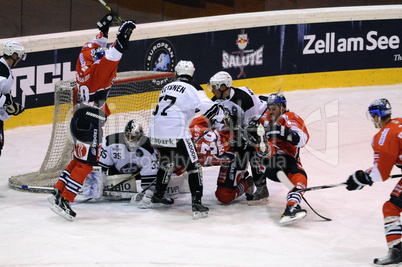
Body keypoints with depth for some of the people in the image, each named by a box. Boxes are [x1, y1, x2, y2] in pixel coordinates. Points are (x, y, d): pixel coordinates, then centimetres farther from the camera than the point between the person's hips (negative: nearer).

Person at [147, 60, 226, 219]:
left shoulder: (167, 87, 21)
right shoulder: (192, 88, -1)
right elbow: (207, 107, -13)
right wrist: (221, 114, 3)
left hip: (156, 131, 7)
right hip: (176, 133, -7)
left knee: (167, 161, 30)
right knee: (193, 165, 1)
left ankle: (157, 197, 36)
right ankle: (197, 204, -10)